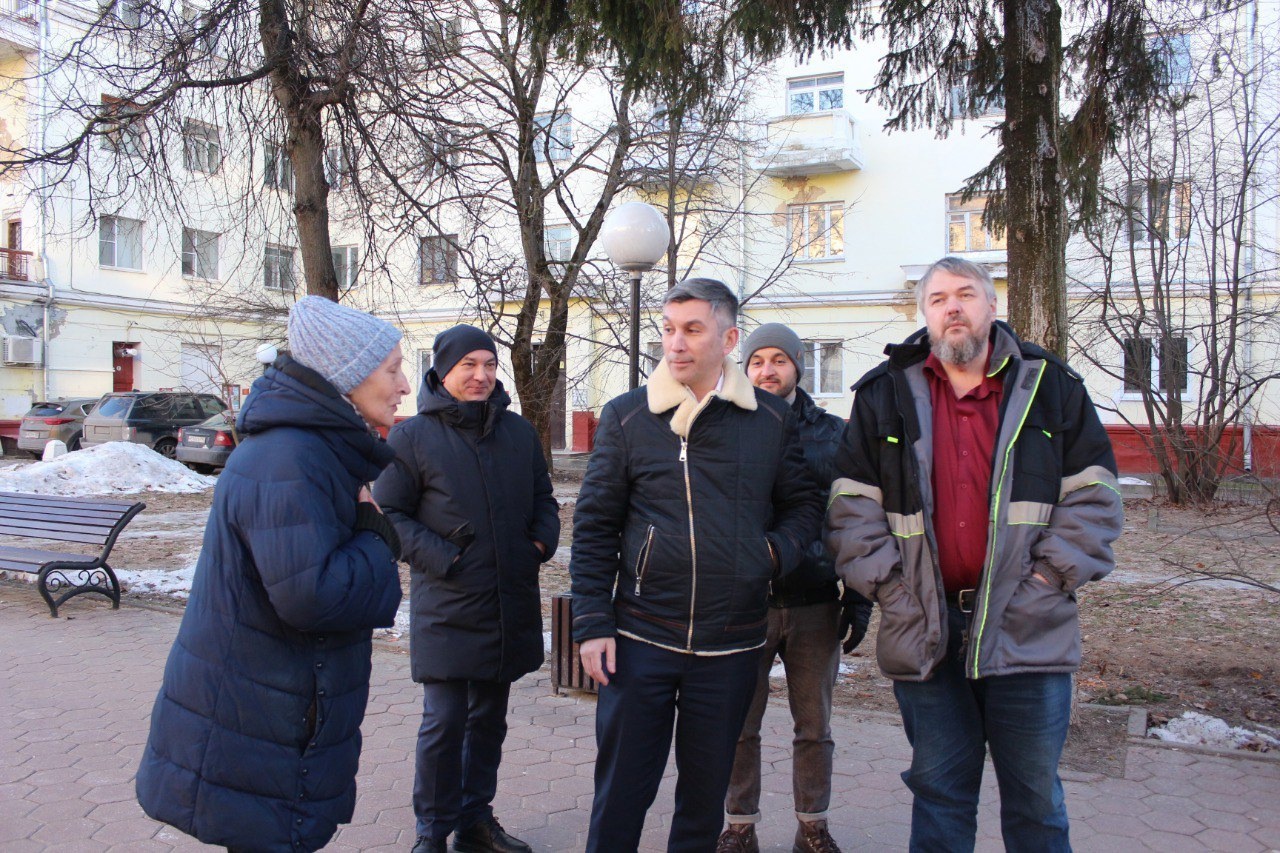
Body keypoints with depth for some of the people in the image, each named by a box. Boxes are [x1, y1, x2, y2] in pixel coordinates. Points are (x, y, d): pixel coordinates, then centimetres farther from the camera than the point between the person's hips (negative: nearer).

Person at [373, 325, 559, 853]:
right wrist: (439, 558, -16)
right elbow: (390, 513, -5)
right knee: (443, 723, -3)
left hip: (512, 606, 5)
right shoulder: (412, 436, -5)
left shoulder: (518, 431, 9)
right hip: (445, 608, -5)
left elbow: (543, 499, 18)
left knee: (489, 718, 17)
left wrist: (543, 540, -1)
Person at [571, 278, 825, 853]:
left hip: (732, 643, 2)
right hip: (641, 637, -1)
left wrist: (776, 552, -9)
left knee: (706, 788, 16)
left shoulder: (771, 419, 1)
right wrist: (592, 623, -6)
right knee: (622, 788, 7)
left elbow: (803, 504, 11)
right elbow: (594, 527, 0)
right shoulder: (626, 416, -2)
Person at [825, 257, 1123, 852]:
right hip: (925, 629, 1)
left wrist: (1048, 578, -5)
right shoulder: (885, 395, 5)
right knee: (938, 792, 13)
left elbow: (1093, 497, 4)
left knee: (1035, 797, 12)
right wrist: (889, 587, -6)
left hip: (1026, 629, 0)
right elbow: (852, 507, 3)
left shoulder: (1050, 386, 5)